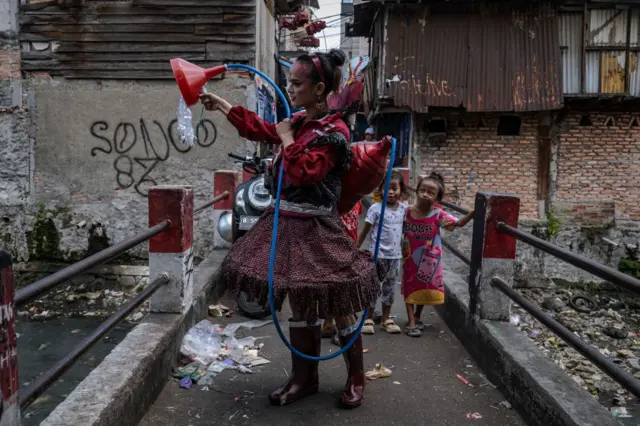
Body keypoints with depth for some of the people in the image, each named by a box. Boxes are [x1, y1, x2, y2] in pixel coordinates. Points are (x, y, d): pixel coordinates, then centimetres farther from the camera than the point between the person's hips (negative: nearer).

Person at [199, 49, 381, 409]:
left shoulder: (334, 131, -15)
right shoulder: (299, 121, 9)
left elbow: (303, 173, -24)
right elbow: (261, 129, 24)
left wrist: (286, 138, -11)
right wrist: (222, 105, 26)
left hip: (316, 230, -8)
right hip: (289, 223, 8)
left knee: (338, 306, 4)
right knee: (300, 302, 15)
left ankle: (356, 379, 24)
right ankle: (304, 377, 30)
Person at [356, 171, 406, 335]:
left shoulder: (403, 208, 1)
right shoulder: (376, 208, -12)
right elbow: (365, 230, -8)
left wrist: (404, 247, 14)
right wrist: (355, 249, -8)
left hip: (395, 255, 5)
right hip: (378, 254, -5)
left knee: (390, 289, 14)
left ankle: (386, 319, 26)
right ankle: (368, 319, 16)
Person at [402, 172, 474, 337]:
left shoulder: (438, 215, -16)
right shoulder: (407, 212, -13)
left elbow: (459, 223, -21)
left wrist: (473, 212, -34)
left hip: (429, 260, 1)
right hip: (410, 258, 0)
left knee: (426, 287, 14)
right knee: (410, 287, 5)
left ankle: (417, 316, 38)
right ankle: (411, 322, 14)